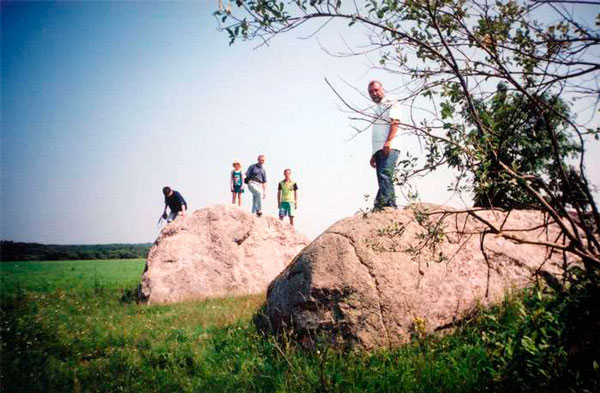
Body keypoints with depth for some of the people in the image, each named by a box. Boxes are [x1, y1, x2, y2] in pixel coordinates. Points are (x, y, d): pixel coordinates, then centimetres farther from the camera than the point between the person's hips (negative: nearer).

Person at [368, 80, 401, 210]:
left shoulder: (391, 102, 4)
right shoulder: (377, 109, 29)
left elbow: (395, 122, -11)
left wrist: (388, 141, -25)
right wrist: (374, 154, 22)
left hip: (389, 147, -9)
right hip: (379, 149, 9)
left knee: (385, 175, -22)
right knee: (386, 179, 4)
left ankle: (379, 205, -32)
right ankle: (392, 206, 5)